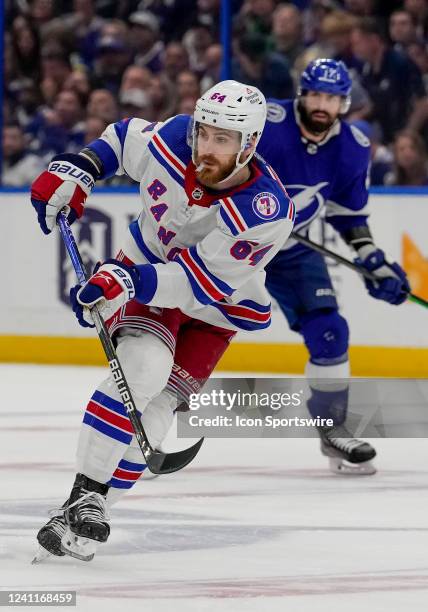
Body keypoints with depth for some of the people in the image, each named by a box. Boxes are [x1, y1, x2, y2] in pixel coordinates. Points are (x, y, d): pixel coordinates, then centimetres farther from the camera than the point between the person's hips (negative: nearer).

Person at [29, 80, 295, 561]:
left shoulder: (267, 212, -31)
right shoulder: (173, 140, -20)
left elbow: (203, 283, -35)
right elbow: (123, 138, 4)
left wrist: (128, 283, -47)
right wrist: (75, 170, -10)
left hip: (218, 306, -1)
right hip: (145, 272, 1)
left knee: (154, 407, -15)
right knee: (141, 368, -25)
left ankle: (93, 507, -7)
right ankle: (81, 497, -26)